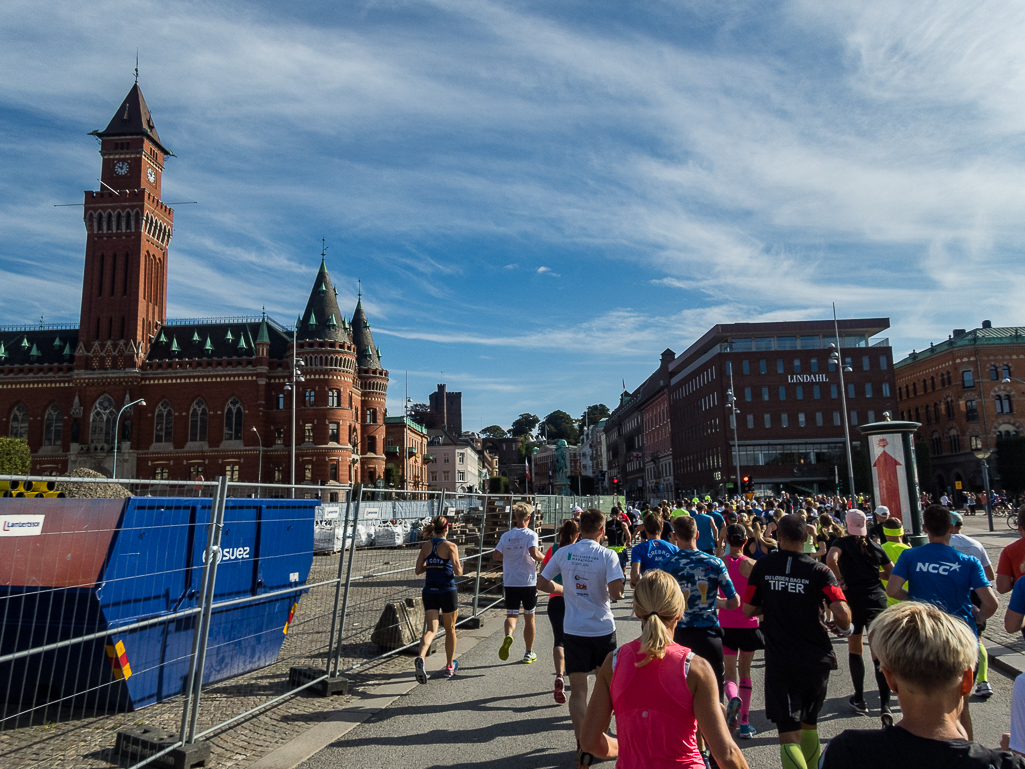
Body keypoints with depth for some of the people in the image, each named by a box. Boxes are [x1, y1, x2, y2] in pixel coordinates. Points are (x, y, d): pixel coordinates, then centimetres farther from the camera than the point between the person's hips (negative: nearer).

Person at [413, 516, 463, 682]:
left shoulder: (426, 546, 4)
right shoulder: (451, 546, -10)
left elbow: (418, 570, 6)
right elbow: (458, 571, -17)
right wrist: (460, 570, 5)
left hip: (429, 591, 3)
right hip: (447, 591, -3)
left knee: (431, 630, 0)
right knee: (450, 629, 16)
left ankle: (421, 657, -28)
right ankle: (449, 666, 28)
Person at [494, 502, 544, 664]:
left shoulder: (506, 535, 4)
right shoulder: (531, 534, -7)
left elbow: (497, 556, 0)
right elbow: (534, 553, -22)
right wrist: (543, 558, -2)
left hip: (510, 582, 2)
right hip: (528, 581, -2)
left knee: (511, 615, 6)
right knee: (529, 617, 13)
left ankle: (508, 636, -26)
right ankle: (529, 653, 22)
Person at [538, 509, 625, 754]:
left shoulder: (563, 553, -4)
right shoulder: (607, 555, -12)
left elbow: (542, 582, 2)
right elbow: (616, 592, -20)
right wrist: (610, 594, 2)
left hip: (573, 630, 1)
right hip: (603, 628, -1)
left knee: (578, 690, 6)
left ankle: (582, 742, 4)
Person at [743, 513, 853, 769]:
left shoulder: (763, 566, -5)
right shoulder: (819, 570, -8)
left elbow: (748, 610, -1)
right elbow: (841, 612, -19)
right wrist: (844, 628, 3)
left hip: (779, 661, -2)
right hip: (816, 659, 2)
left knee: (789, 734, -2)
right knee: (809, 722, 25)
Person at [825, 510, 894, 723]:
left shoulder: (842, 543, -3)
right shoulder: (876, 547, 7)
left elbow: (831, 559, -24)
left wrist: (840, 580, -11)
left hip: (853, 600, -2)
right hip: (877, 600, 2)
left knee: (855, 649, 15)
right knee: (879, 654, 0)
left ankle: (860, 700, 23)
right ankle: (885, 705, -13)